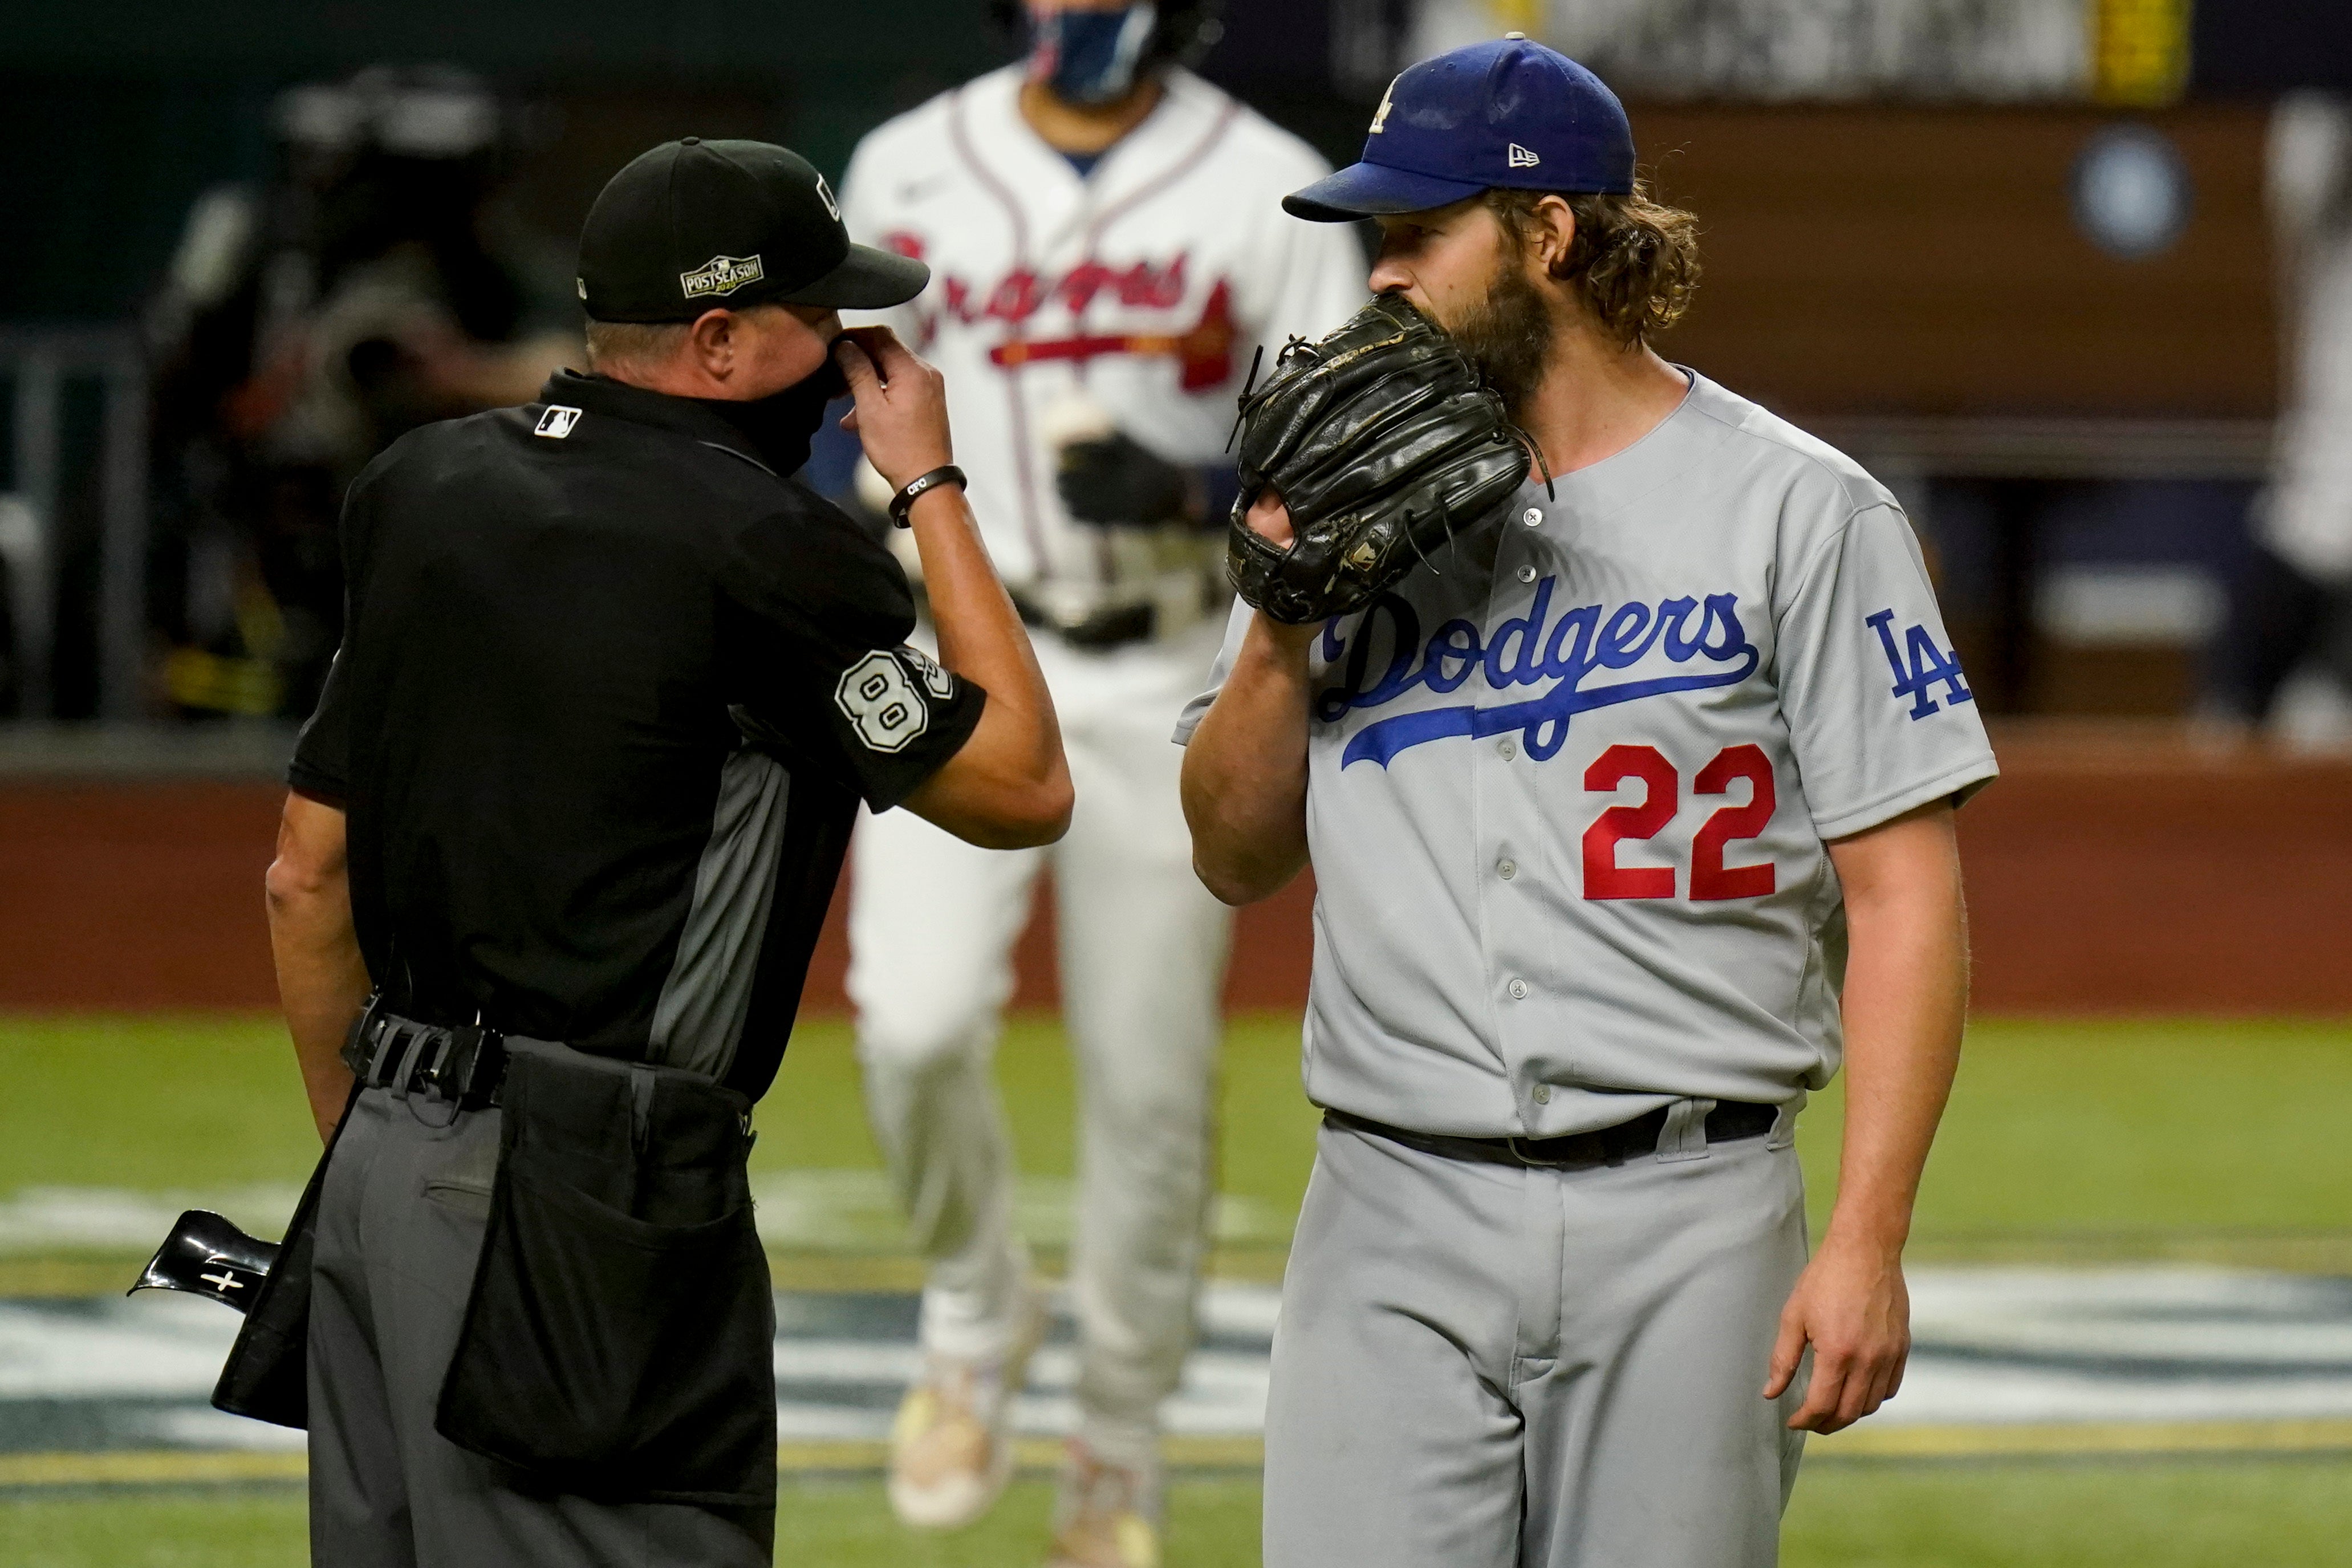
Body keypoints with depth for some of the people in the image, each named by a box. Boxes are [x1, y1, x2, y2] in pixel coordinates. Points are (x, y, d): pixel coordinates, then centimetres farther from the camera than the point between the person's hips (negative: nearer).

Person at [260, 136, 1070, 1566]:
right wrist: (931, 486, 5)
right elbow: (1025, 790, -1)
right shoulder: (762, 544, -11)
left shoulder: (425, 491, 11)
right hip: (586, 1183, -8)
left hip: (387, 1165, 8)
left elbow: (308, 879, 16)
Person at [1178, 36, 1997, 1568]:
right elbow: (1236, 858, 15)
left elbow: (1906, 895, -5)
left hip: (1688, 1223, -3)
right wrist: (1284, 619, -2)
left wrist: (1867, 1240, -13)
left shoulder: (1797, 511, -2)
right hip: (1391, 1220, 3)